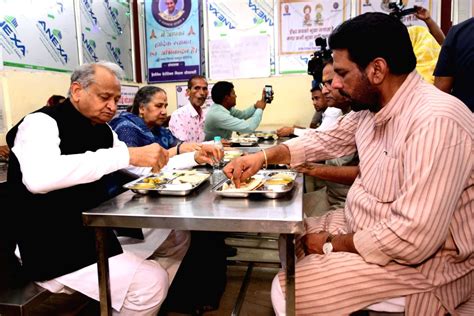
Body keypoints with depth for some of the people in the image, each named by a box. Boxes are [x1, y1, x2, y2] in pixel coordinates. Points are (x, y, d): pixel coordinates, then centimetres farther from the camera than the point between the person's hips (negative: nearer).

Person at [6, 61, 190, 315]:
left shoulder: (102, 129, 7)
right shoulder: (42, 122, -15)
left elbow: (138, 165, 15)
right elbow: (38, 178, -36)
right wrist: (127, 155, -38)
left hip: (98, 231, 9)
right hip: (53, 248, -8)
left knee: (178, 237, 12)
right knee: (151, 281, -23)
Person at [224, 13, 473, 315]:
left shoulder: (436, 121, -30)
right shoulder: (370, 106, -2)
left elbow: (412, 240, -33)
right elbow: (327, 140, 12)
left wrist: (332, 244, -18)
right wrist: (264, 157, -2)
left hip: (422, 259, -8)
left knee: (288, 290, -11)